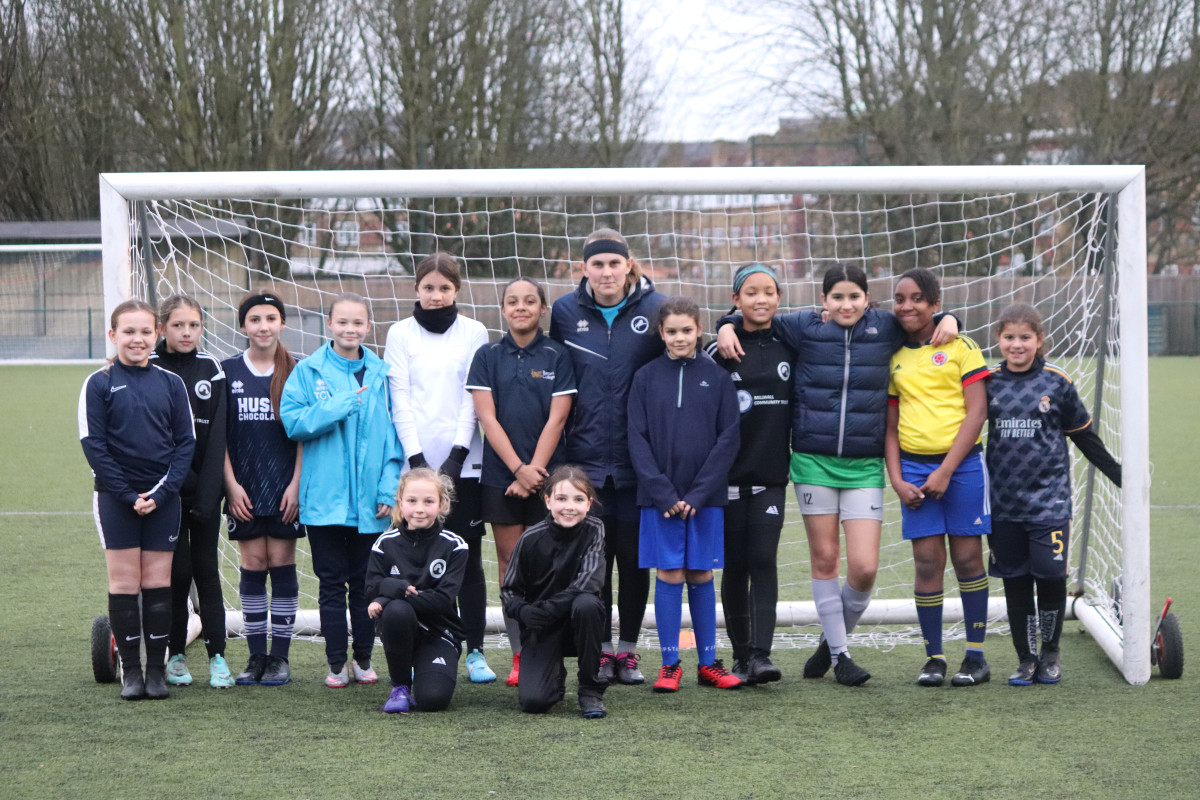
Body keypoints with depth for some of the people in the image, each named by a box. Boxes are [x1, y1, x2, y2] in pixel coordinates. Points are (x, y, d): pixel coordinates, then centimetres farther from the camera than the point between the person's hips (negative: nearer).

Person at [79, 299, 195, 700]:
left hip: (163, 499, 2)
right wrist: (128, 495, -11)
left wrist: (160, 492, -9)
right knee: (124, 584, 0)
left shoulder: (171, 383, 4)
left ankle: (156, 669, 11)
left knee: (158, 584, 4)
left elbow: (186, 441, 3)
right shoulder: (98, 384, -2)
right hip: (116, 499, -2)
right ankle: (130, 671, 8)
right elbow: (93, 444, -5)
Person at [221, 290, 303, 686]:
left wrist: (296, 484, -7)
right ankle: (256, 656, 9)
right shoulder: (227, 372, 4)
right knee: (252, 565, 2)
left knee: (282, 564, 0)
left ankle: (280, 656, 6)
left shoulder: (297, 372, 2)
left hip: (284, 486, -1)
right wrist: (231, 485, -4)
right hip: (244, 488, 1)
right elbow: (218, 435, 4)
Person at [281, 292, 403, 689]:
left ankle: (364, 659, 20)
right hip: (325, 497, -1)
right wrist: (343, 404, -16)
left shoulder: (381, 374, 6)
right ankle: (336, 663, 11)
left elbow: (394, 434, 5)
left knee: (366, 582, 9)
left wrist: (389, 488, -4)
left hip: (369, 501, 1)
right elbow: (292, 422, -8)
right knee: (332, 582, 4)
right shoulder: (308, 372, 1)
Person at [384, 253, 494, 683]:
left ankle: (475, 652, 5)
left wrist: (456, 455, -9)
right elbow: (400, 400, 2)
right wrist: (418, 458, -8)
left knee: (468, 555, 0)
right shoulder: (400, 334, 8)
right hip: (415, 460, 0)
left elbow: (474, 397, 2)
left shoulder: (474, 333, 8)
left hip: (463, 461, 0)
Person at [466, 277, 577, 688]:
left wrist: (535, 470, -11)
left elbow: (556, 419, -2)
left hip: (546, 473, -2)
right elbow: (487, 416, 0)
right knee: (509, 563, 3)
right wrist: (518, 468, -10)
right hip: (500, 475, 2)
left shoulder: (557, 357, 2)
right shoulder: (488, 357, 6)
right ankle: (519, 654, 6)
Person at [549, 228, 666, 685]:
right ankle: (599, 650, 13)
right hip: (586, 458, 1)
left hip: (638, 460, -1)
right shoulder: (565, 312, 3)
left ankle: (627, 648, 16)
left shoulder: (655, 308, -1)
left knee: (635, 557, 5)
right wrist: (556, 453, 9)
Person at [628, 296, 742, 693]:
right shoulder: (646, 378, 3)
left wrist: (699, 494, -9)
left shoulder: (717, 377, 3)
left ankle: (708, 663, 13)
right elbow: (638, 440, 0)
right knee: (669, 574, 0)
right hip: (660, 495, 0)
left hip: (705, 496, 0)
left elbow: (729, 438, -1)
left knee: (701, 575, 6)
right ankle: (670, 664, 5)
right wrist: (665, 495, -10)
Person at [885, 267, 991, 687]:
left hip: (961, 464, -3)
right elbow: (891, 425, 14)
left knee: (967, 558, 0)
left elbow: (977, 411, -5)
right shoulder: (894, 359, 12)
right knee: (927, 561, -1)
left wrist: (946, 470, -10)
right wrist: (897, 479, 0)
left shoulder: (959, 348, 1)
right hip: (914, 466, 3)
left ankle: (976, 656, 8)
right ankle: (934, 657, 5)